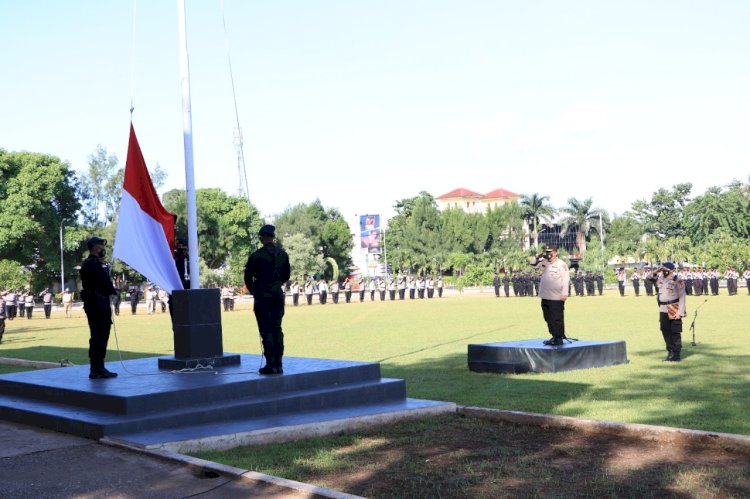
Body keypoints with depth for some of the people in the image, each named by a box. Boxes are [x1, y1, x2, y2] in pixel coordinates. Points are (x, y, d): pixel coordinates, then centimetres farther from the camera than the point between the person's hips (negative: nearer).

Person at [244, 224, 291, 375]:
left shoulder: (257, 255, -11)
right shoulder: (283, 254, 6)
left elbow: (248, 276, -4)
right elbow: (287, 275, 13)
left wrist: (253, 292, 12)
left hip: (262, 296, -5)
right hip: (278, 295, 5)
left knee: (266, 330, -3)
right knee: (277, 329, 9)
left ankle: (271, 365, -5)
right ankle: (278, 364, 9)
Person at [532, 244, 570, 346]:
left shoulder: (562, 264, -8)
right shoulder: (544, 263, 12)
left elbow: (566, 279, -12)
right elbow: (534, 265, 8)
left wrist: (564, 293, -19)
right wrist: (540, 257, -5)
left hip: (557, 298, -7)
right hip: (545, 297, 7)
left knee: (557, 319, -3)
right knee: (549, 319, 13)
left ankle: (559, 338, 3)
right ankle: (554, 337, 23)